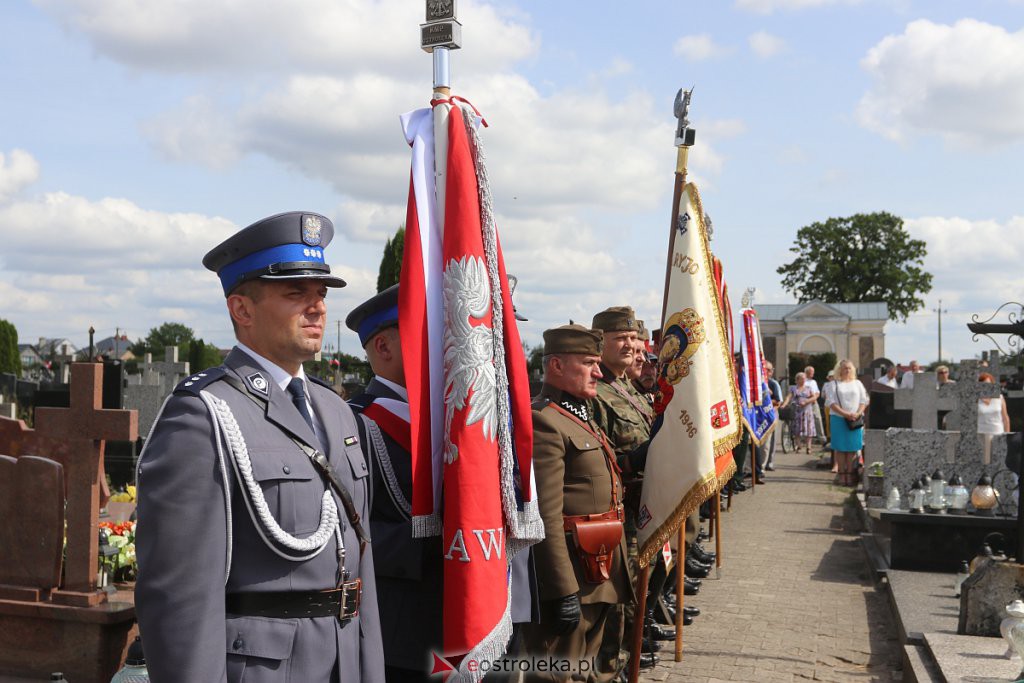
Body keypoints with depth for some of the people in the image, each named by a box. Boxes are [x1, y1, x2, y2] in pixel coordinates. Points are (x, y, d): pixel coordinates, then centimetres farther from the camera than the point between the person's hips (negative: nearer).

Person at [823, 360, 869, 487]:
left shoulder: (857, 384, 14)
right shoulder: (833, 384, 6)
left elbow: (864, 401, 9)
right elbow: (831, 402, -4)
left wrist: (858, 414, -10)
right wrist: (845, 414, -16)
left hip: (855, 420, 2)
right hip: (838, 419, -2)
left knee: (852, 449, 0)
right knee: (840, 448, -1)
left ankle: (850, 475, 2)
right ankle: (842, 475, 2)